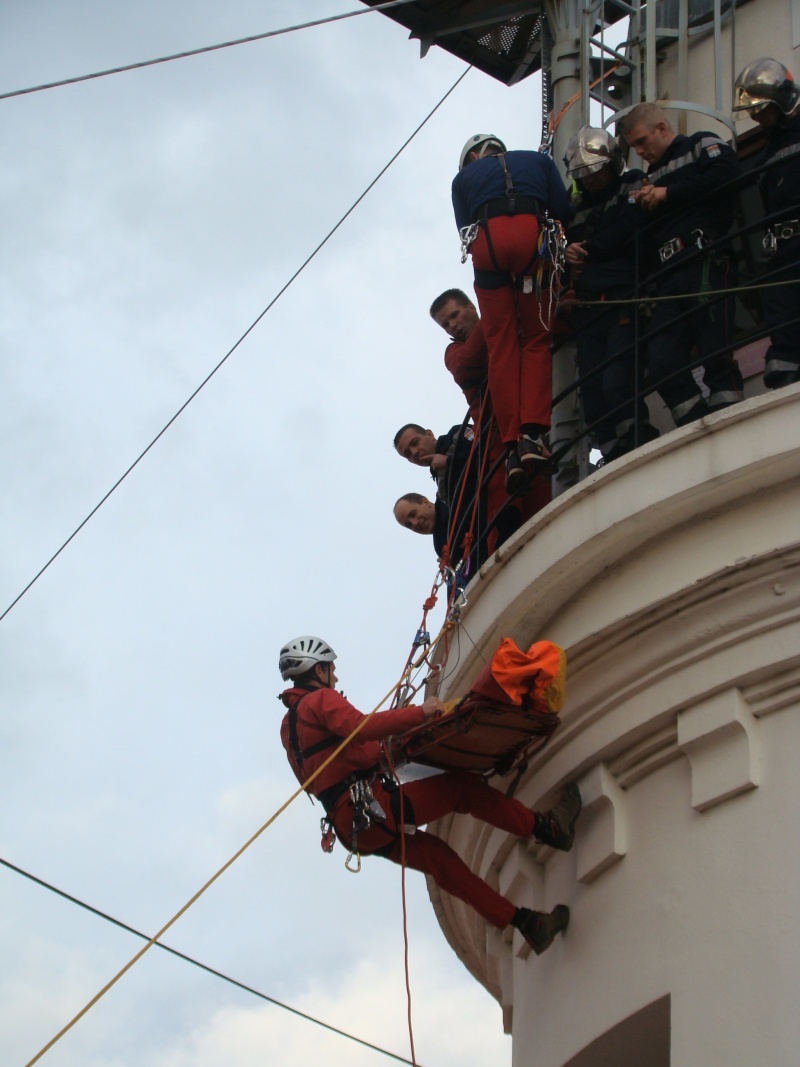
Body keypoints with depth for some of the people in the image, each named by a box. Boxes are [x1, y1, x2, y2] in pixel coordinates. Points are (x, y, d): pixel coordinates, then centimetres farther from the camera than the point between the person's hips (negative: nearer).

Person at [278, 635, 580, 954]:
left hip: (353, 828, 9)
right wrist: (418, 713, -23)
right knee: (461, 786, -1)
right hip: (371, 806, -9)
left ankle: (528, 923, 10)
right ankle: (547, 828, 3)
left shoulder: (288, 723, 23)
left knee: (439, 858, 11)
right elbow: (359, 727, -24)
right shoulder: (321, 699, -5)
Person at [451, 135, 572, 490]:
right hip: (531, 234, 0)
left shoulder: (464, 177, 29)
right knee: (536, 339, 7)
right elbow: (563, 210, 17)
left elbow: (465, 230, 18)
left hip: (486, 239, 0)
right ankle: (533, 433, -12)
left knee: (501, 345, 3)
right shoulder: (538, 161, 29)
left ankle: (511, 446, -7)